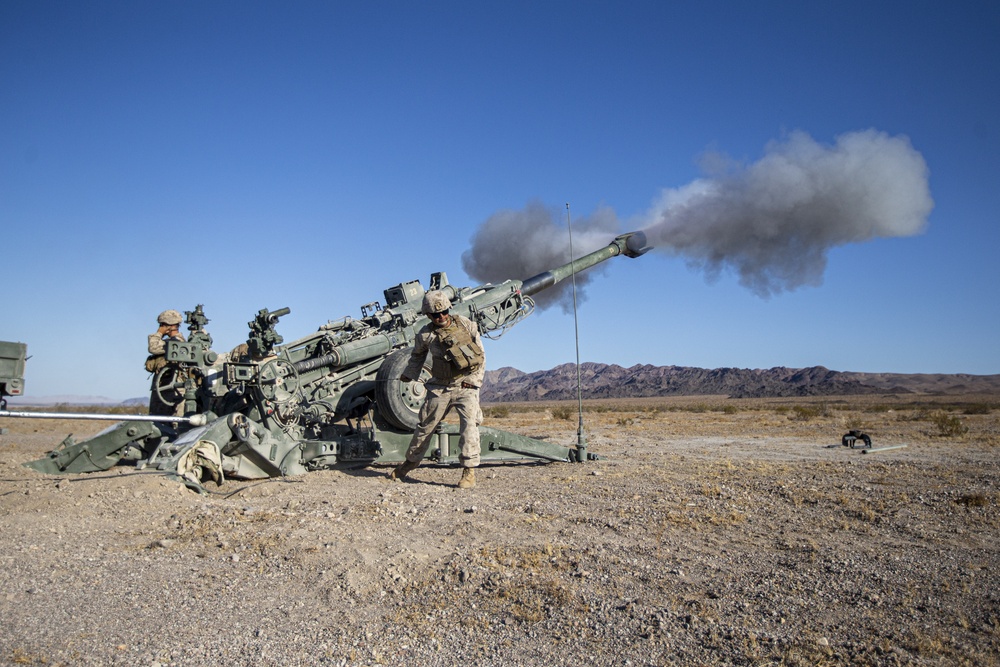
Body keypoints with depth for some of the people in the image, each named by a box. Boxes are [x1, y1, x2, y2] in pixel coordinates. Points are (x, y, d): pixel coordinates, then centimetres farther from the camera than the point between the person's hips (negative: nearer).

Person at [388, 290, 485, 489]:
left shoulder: (466, 324, -4)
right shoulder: (425, 335, -3)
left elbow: (481, 355, 1)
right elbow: (417, 356, 18)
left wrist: (474, 380, -5)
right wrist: (408, 374, 14)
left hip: (466, 385, -1)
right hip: (440, 387, 2)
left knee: (469, 424, -15)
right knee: (425, 425, 10)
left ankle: (469, 472, -8)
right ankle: (411, 461, 32)